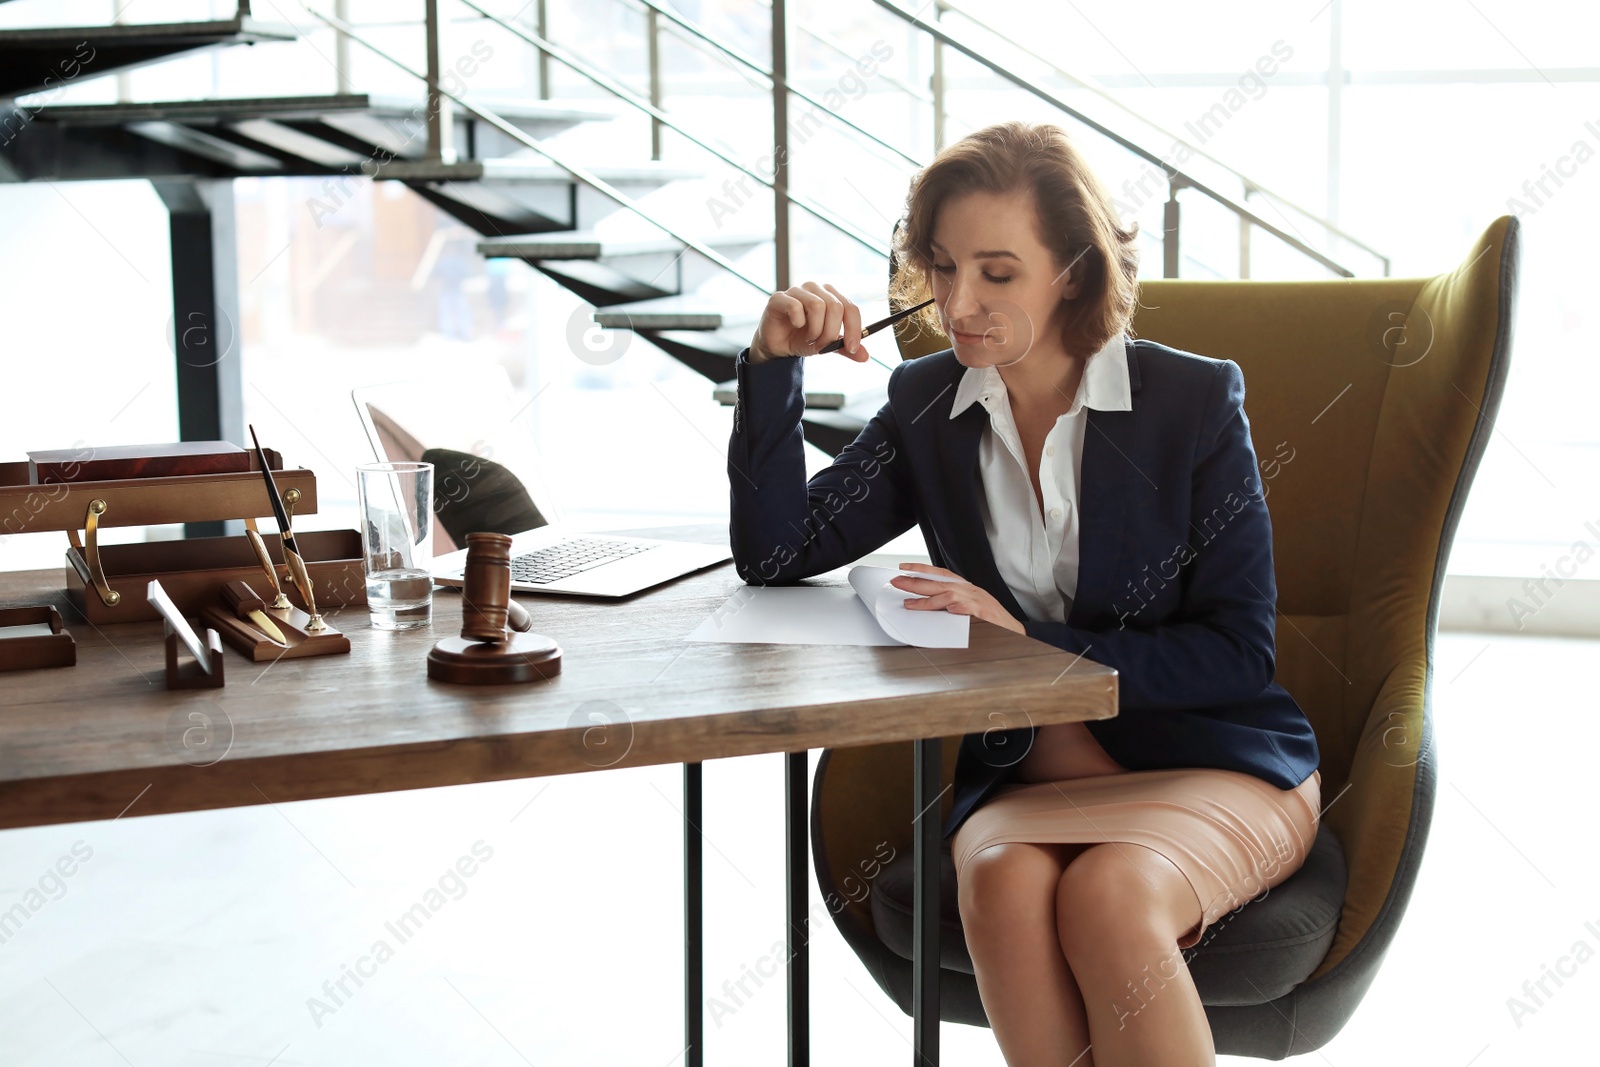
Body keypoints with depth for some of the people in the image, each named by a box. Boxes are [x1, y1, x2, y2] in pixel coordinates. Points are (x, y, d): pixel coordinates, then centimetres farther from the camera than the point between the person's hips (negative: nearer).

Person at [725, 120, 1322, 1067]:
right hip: (1032, 775, 3)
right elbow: (776, 552, 4)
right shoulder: (928, 406, 7)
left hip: (1219, 767, -2)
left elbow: (1239, 651, -7)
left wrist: (1035, 652, -18)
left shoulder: (1195, 401, -4)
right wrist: (774, 365, -7)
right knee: (1004, 883, -33)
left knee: (1107, 893, -34)